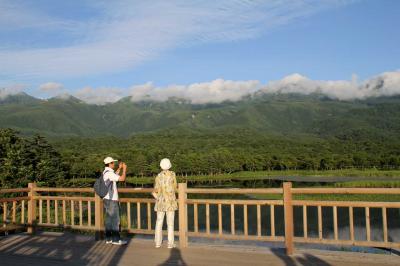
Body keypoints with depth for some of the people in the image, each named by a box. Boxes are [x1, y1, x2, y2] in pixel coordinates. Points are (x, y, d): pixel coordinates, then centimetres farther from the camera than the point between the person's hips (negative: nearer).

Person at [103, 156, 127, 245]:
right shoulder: (109, 173, -18)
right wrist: (124, 169, -7)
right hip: (112, 200, -10)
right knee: (115, 220, -4)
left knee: (109, 219, 12)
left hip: (107, 199, 10)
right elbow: (122, 178, -20)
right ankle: (116, 239, 1)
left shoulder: (105, 172, 11)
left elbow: (114, 177, 30)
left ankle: (108, 238, 16)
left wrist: (119, 168, 25)